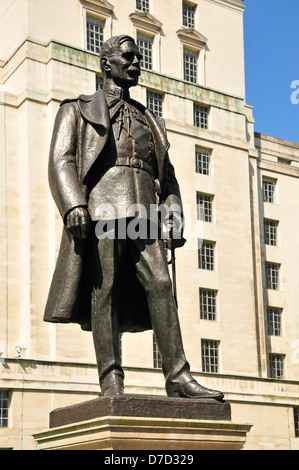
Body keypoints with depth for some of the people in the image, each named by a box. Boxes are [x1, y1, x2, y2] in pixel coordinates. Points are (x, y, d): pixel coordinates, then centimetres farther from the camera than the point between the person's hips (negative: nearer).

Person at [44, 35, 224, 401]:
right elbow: (61, 162, 4)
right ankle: (111, 384, -12)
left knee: (160, 285, -11)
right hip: (101, 207, -3)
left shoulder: (148, 120, 30)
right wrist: (73, 206, -14)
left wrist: (174, 213, 7)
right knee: (104, 290, -11)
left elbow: (166, 174, 25)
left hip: (142, 213, 4)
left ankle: (178, 378, -15)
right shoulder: (77, 110, 18)